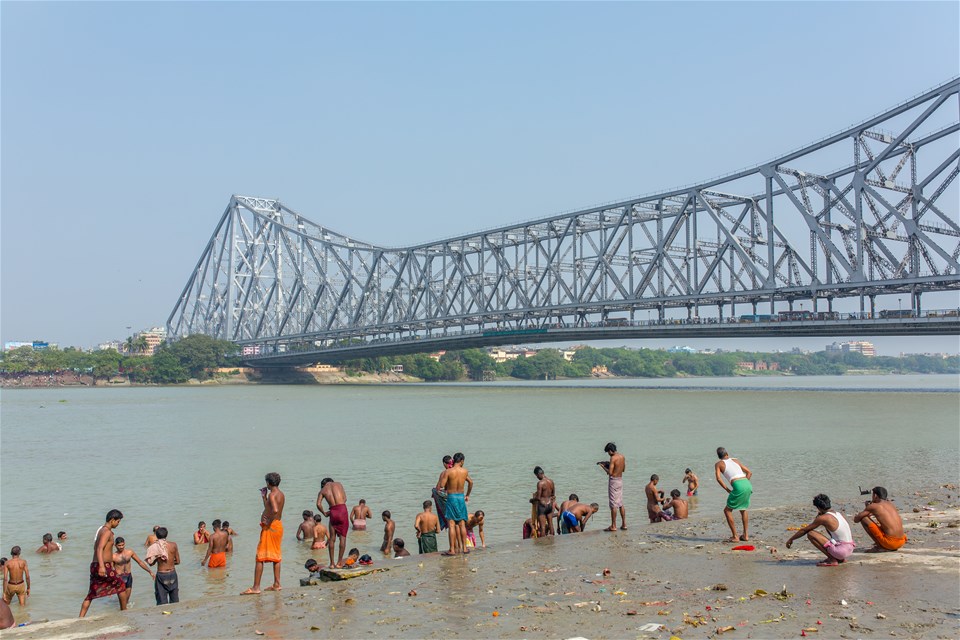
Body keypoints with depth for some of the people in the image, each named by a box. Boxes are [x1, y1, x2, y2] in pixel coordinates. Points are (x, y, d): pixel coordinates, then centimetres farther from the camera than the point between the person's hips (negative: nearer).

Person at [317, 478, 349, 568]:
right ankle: (339, 562, 4)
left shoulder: (322, 491, 13)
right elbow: (345, 498, 7)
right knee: (343, 537, 5)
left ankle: (332, 563, 13)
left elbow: (318, 504, -2)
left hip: (333, 512, 1)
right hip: (342, 509, -1)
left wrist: (324, 513, 10)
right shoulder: (338, 484, 14)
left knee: (332, 538, 12)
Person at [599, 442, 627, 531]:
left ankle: (613, 526, 1)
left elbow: (610, 473, -21)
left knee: (613, 504, -3)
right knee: (621, 503, 15)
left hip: (613, 480, -8)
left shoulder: (613, 458, -18)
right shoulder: (622, 456, 6)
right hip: (620, 480, 8)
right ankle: (624, 524, 16)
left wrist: (603, 466, -5)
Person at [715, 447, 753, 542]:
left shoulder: (718, 464, 14)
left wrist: (727, 490, 5)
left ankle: (735, 537, 2)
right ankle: (746, 535, 26)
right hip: (748, 484, 6)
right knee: (743, 509, 27)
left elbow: (718, 478, -2)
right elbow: (749, 473, 24)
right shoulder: (735, 460, 27)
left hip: (738, 485, -6)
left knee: (727, 510, 9)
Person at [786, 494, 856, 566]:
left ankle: (832, 560, -5)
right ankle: (840, 558, 14)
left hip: (840, 551, -8)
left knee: (810, 534, -8)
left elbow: (804, 530, -1)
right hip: (850, 549, 8)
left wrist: (791, 539, 12)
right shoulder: (839, 514, 10)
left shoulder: (823, 518, -10)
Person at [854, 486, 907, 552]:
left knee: (863, 519, 1)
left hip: (891, 543, -7)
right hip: (901, 542, 7)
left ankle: (880, 547, -1)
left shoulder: (872, 506, -2)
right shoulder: (890, 504, 16)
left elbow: (856, 519, 7)